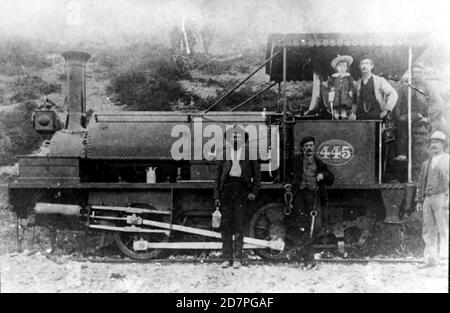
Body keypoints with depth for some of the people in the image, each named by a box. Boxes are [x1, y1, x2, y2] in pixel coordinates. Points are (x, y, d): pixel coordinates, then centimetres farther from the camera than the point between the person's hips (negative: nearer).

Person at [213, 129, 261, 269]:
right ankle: (227, 258, 7)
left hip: (241, 189, -2)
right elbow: (217, 175, 11)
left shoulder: (249, 152, 7)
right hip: (226, 188, 2)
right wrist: (216, 195, 4)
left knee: (238, 224, -3)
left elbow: (257, 174, 9)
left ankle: (237, 258, 3)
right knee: (225, 224, 1)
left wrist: (254, 192, -2)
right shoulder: (224, 152, 11)